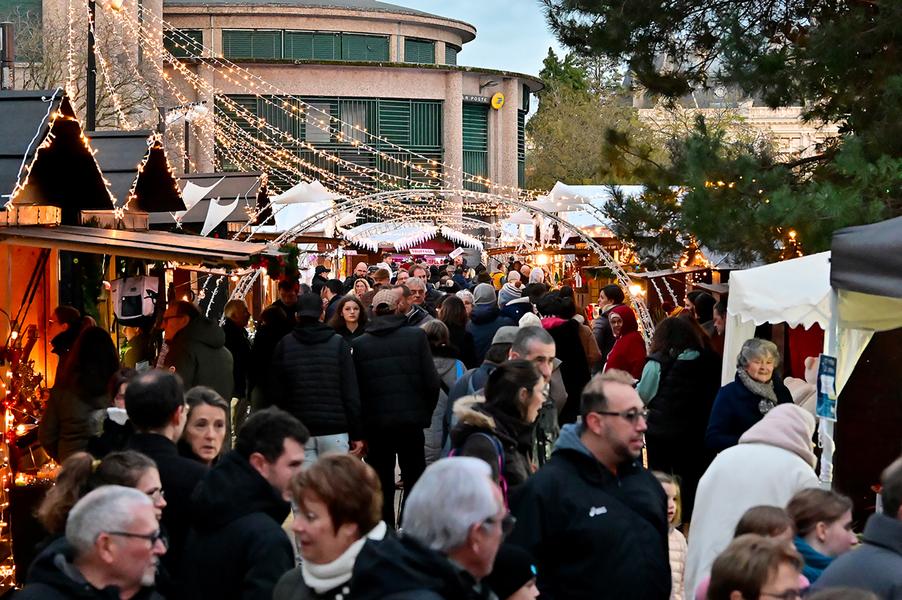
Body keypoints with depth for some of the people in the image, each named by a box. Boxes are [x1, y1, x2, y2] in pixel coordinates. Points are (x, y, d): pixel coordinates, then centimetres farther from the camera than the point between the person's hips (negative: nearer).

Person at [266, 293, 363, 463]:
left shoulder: (284, 345, 4)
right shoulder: (339, 343, 1)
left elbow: (274, 392, 5)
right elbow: (351, 392, -1)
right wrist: (357, 434, 2)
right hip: (334, 430, -1)